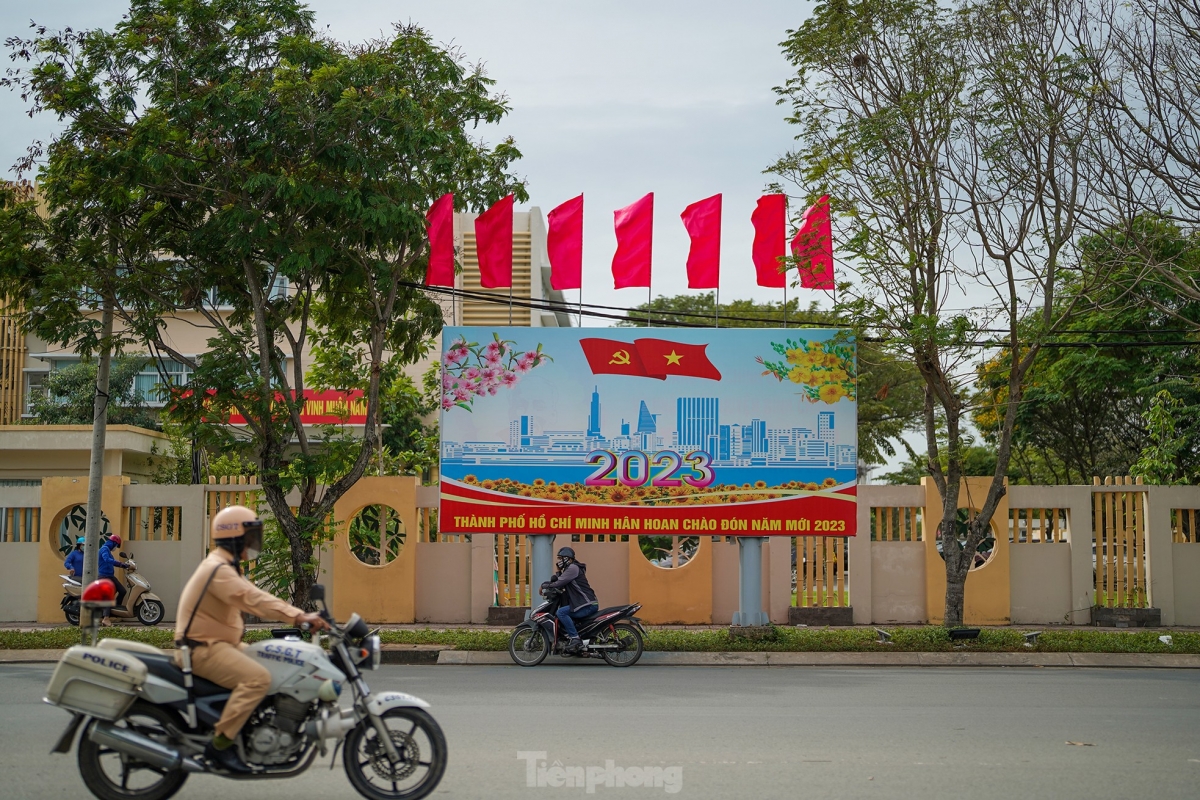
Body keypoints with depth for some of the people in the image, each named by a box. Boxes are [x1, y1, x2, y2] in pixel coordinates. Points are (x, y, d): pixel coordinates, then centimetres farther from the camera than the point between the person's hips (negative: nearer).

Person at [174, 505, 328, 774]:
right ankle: (220, 744, -26)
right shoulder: (217, 570, -18)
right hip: (203, 648, -11)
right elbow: (252, 599, -30)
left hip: (218, 643, 11)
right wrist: (298, 616, -37)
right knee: (257, 677, -29)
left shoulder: (226, 568, 19)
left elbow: (254, 597, 16)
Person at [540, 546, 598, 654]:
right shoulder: (569, 569, 24)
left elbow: (559, 583, -15)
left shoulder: (573, 568, -9)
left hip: (588, 605, -11)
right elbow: (561, 585, 22)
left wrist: (544, 586, -1)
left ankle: (575, 639, -24)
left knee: (561, 612, -23)